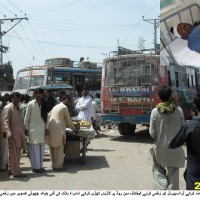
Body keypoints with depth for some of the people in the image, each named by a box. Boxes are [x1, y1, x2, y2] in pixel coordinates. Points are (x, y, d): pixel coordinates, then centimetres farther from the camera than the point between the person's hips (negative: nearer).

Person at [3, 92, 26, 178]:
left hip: (19, 134, 8)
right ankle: (16, 172, -1)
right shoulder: (8, 108, -7)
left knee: (17, 154, 12)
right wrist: (8, 132, -26)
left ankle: (13, 170, 21)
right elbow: (6, 121, -14)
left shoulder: (18, 108, 17)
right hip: (13, 134, -8)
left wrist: (23, 132, 17)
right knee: (14, 154, -3)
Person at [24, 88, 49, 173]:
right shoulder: (30, 104, -5)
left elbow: (46, 116, 8)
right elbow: (26, 117, -1)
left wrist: (47, 128, 5)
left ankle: (40, 165, 16)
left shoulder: (44, 104, 5)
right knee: (34, 148, -2)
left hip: (42, 129, 4)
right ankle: (35, 166, 5)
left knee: (41, 148, 7)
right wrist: (26, 128, -2)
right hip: (33, 128, -4)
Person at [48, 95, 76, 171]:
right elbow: (68, 120, -2)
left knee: (53, 149, 13)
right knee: (59, 148, 0)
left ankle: (54, 165, 20)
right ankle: (58, 165, 3)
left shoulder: (55, 107, 19)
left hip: (51, 129, 8)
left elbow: (49, 116, 27)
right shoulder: (64, 107, -5)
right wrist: (73, 128, 13)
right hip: (58, 130, -8)